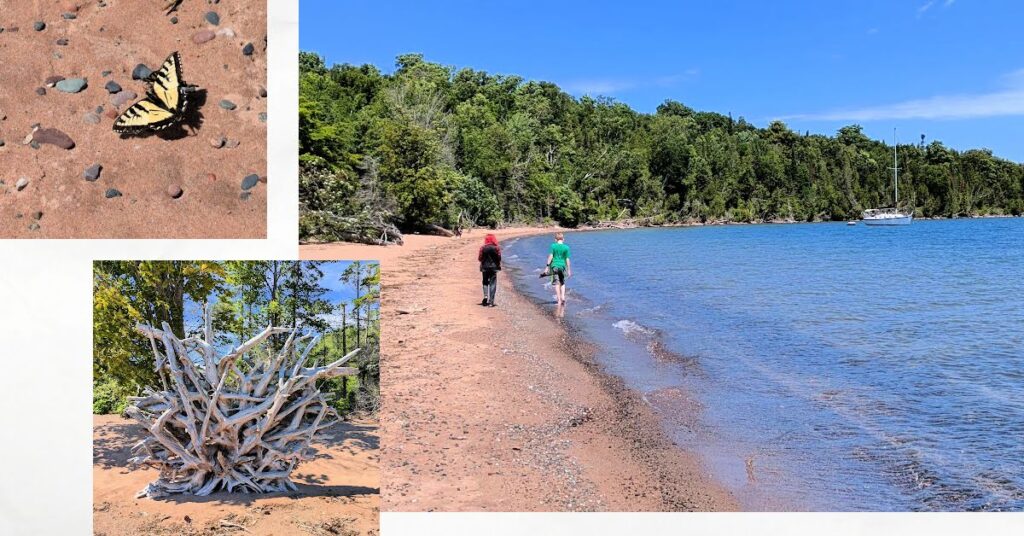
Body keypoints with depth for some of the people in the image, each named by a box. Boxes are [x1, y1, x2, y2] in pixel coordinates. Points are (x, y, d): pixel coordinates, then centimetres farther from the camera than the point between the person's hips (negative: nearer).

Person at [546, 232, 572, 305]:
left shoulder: (553, 246, -2)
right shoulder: (566, 247, 0)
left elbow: (551, 256, -7)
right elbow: (567, 259, 0)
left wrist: (548, 266, -2)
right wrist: (569, 270, 6)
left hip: (555, 266, -1)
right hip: (562, 266, 1)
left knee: (557, 283, 2)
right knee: (562, 283, 17)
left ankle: (559, 300, 0)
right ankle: (563, 297, 3)